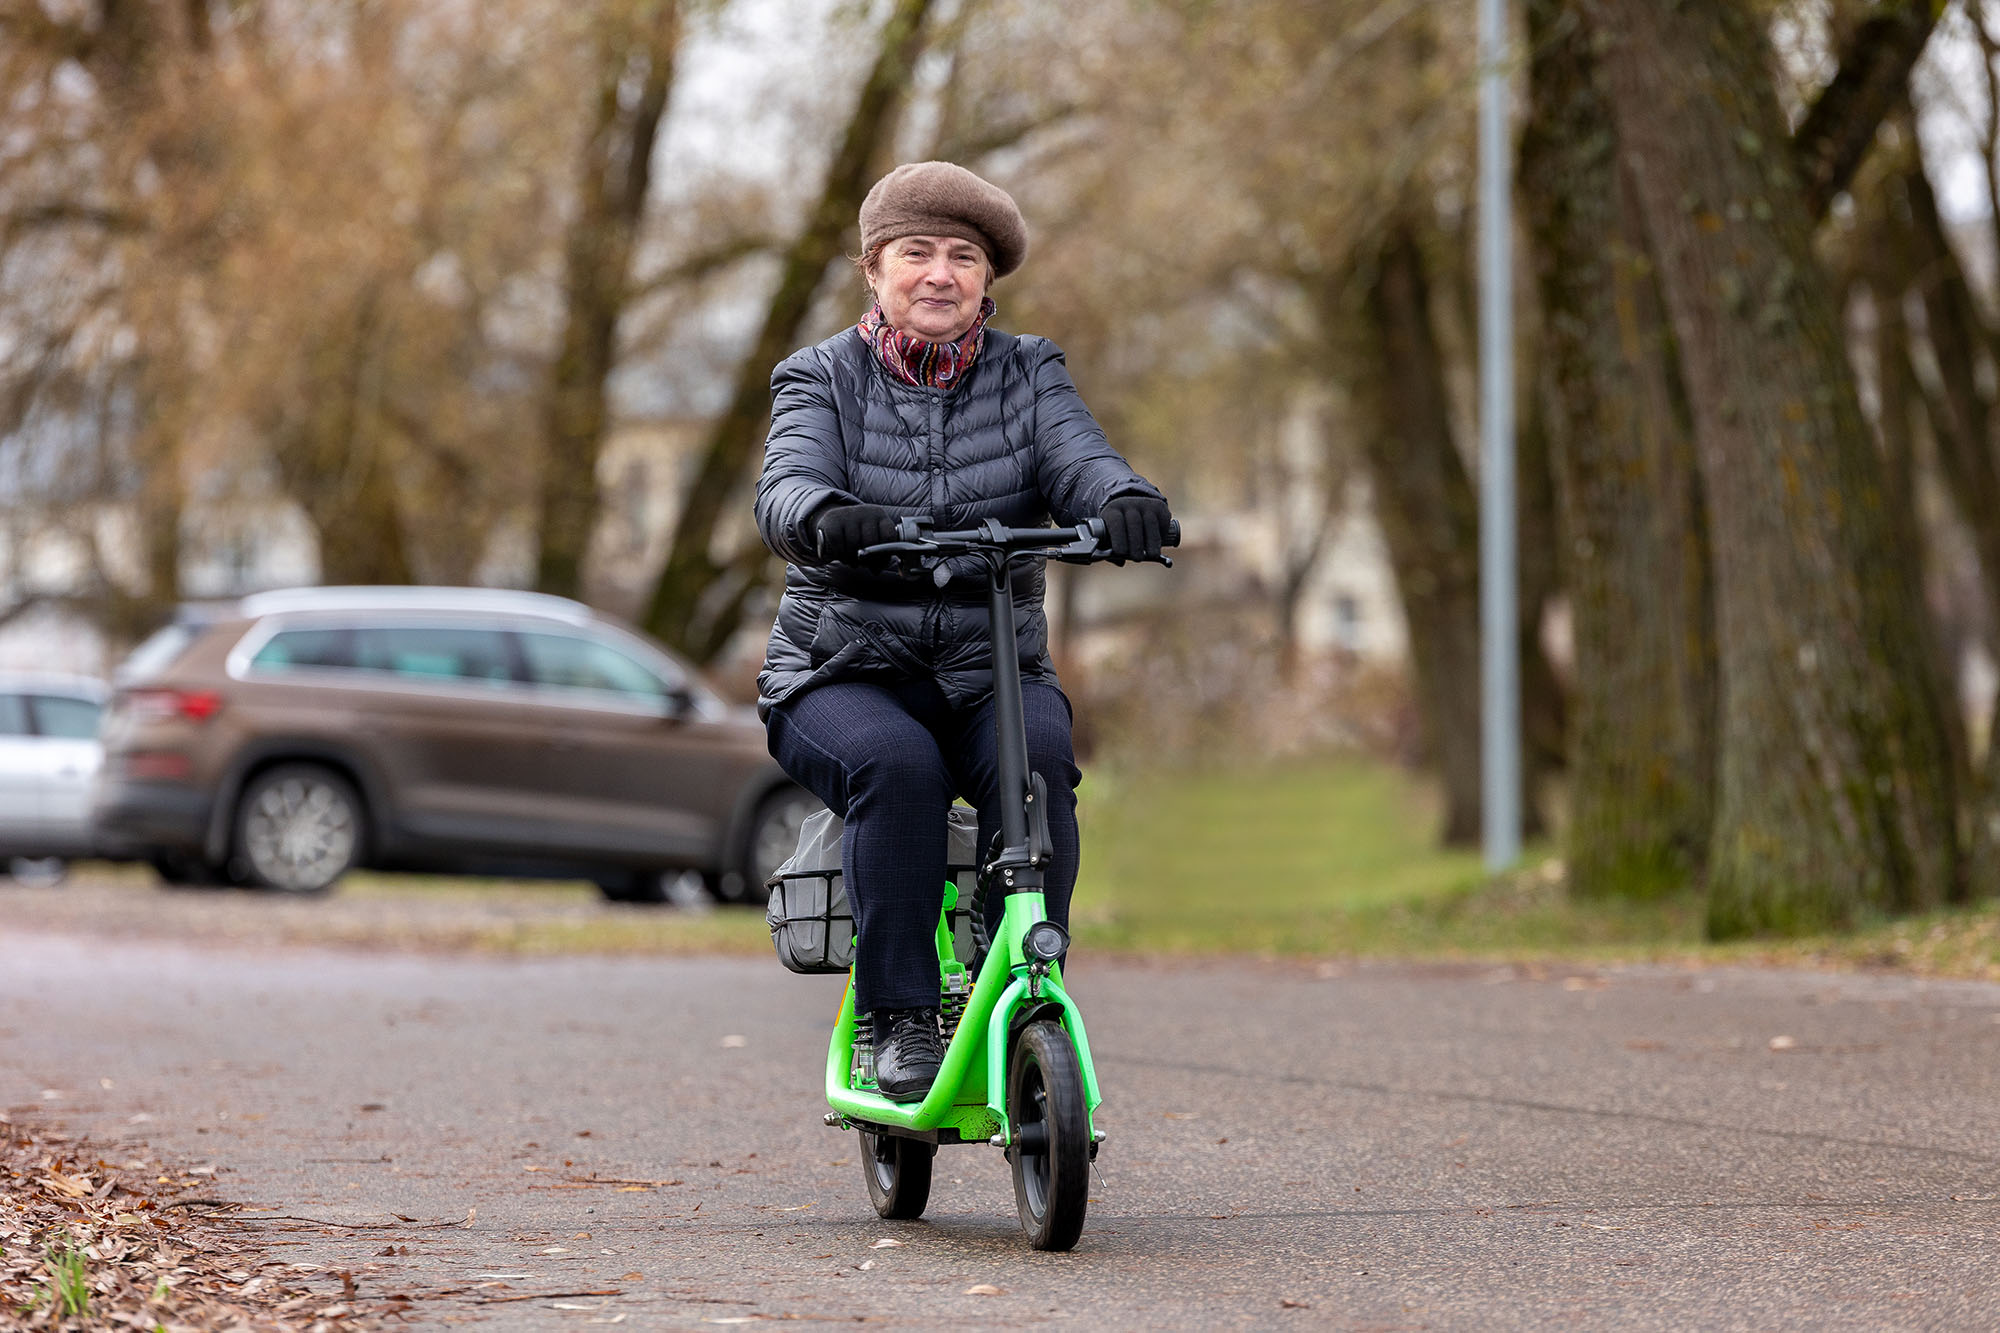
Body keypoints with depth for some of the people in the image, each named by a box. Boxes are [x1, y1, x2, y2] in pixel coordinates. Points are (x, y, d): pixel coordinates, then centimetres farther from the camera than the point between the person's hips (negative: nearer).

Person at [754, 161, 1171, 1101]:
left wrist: (1123, 500, -36)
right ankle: (900, 1021, -26)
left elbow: (1077, 460, -11)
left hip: (994, 671, 1)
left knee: (1035, 761, -31)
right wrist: (831, 518, -42)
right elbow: (787, 491, -16)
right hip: (844, 674, -1)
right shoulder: (822, 379, 3)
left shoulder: (1028, 373, 9)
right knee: (895, 767, -33)